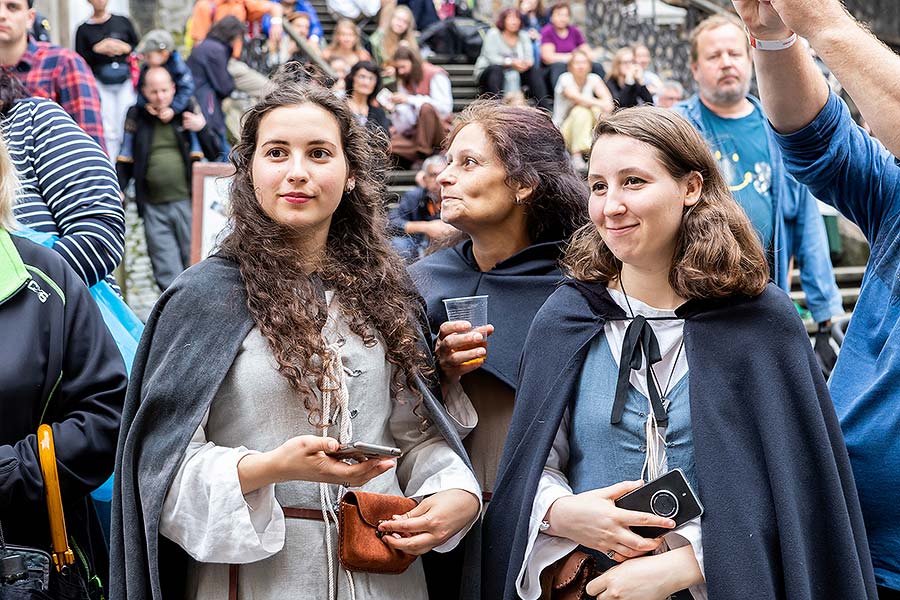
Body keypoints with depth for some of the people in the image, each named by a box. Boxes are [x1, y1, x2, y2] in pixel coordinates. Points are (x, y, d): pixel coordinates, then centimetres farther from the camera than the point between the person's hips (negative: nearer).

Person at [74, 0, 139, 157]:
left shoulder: (123, 22, 9)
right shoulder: (84, 29, 6)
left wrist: (125, 48, -7)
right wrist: (97, 49, -11)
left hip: (125, 82, 1)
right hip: (101, 84, -1)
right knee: (108, 131, -4)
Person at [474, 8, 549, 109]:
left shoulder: (524, 36, 10)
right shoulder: (493, 34, -5)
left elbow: (529, 58, -2)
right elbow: (491, 57, -18)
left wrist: (527, 63, -29)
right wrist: (511, 62, -34)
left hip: (515, 75, 4)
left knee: (535, 71, -18)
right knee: (496, 69, -37)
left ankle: (545, 107, -28)